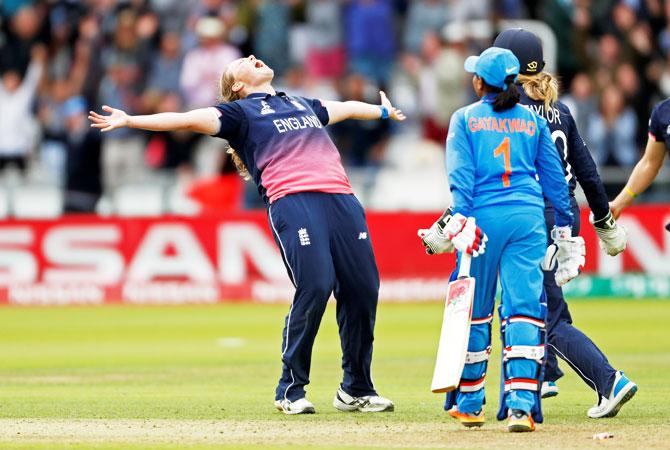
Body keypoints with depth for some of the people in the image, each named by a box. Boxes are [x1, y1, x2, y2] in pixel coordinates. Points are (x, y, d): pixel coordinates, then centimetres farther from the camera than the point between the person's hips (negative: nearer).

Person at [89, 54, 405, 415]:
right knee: (315, 287, -19)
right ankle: (290, 390, -7)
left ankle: (357, 390, 12)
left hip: (340, 197, 6)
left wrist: (383, 111, 69)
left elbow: (345, 109, 52)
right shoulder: (239, 111, 16)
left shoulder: (303, 104, 34)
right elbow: (191, 119, 5)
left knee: (363, 289, -1)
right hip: (292, 201, -6)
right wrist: (130, 121, -8)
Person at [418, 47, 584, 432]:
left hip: (484, 216, -1)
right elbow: (554, 176, 13)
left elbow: (462, 176, -7)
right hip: (528, 217, 1)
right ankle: (521, 404, -18)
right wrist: (565, 227, 18)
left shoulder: (465, 119, 5)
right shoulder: (533, 120, 12)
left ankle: (469, 402, 20)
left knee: (475, 309, 11)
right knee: (525, 307, -5)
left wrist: (461, 220, -13)